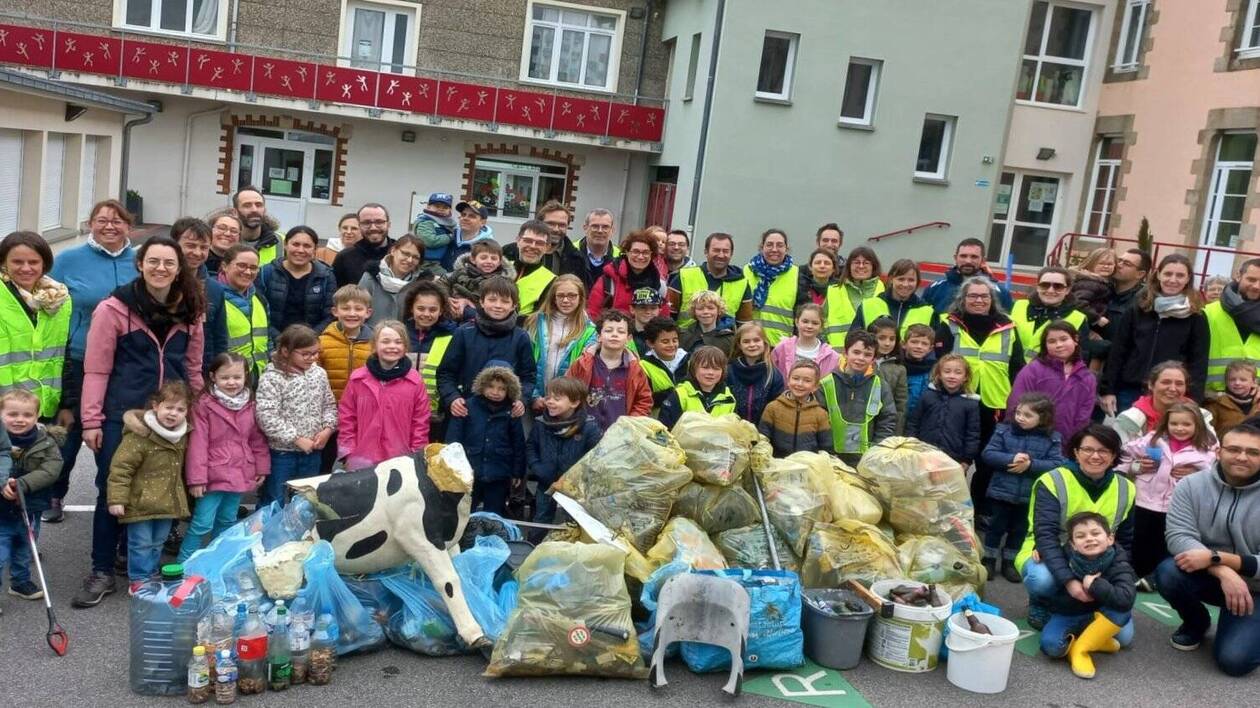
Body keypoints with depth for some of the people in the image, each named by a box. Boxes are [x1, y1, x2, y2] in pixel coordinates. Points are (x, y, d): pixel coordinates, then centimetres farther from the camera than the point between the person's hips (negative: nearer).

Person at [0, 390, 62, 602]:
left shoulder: (46, 442, -8)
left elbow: (51, 469, -19)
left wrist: (22, 484, -31)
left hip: (30, 511, 3)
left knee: (24, 553, 25)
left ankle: (21, 582, 46)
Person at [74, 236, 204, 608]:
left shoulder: (189, 312, 6)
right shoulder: (114, 308, -7)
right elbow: (96, 369, -6)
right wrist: (92, 420, -9)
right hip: (122, 415, -4)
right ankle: (102, 571, 12)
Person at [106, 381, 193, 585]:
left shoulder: (182, 436, 4)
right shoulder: (139, 436, -19)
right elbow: (120, 467, -19)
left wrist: (186, 491, 21)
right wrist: (117, 499, -21)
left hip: (167, 503, 6)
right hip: (141, 502, -6)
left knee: (157, 543, 18)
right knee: (141, 543, 3)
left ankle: (151, 575, 33)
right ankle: (139, 580, 16)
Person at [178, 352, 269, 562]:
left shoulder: (250, 405, 6)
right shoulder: (204, 405, -11)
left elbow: (258, 440, 12)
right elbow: (198, 443, -13)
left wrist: (262, 468, 9)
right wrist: (197, 478, -15)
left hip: (240, 473, 5)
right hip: (214, 474, -5)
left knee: (227, 522, 18)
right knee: (202, 524, -4)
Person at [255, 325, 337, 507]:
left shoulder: (319, 373, 3)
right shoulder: (272, 378, -15)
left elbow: (329, 405, 12)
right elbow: (267, 417, -22)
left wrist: (327, 428, -7)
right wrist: (297, 439, -21)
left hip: (312, 451, 5)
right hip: (282, 452, -5)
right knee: (274, 503, 6)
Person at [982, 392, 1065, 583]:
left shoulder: (1052, 438, -6)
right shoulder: (1004, 430, -6)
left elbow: (1058, 464, -13)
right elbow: (987, 454, -11)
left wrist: (1030, 464, -23)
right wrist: (1011, 459, -25)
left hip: (1030, 496, 1)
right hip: (1001, 492, -1)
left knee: (1019, 530, 15)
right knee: (996, 527, 12)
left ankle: (1009, 562, 30)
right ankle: (989, 560, 26)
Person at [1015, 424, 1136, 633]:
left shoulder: (1125, 490, -1)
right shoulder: (1052, 482, -16)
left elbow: (1126, 542, 8)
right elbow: (1045, 536, -24)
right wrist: (1069, 580, -36)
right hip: (1049, 558, -4)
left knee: (1123, 635, -10)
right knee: (1042, 579, -39)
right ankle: (1040, 604, -1)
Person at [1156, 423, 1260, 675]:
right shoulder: (1191, 485, -11)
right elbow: (1178, 537, -19)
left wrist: (1215, 557, -31)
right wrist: (1223, 572, -34)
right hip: (1208, 576, 2)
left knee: (1234, 660, -21)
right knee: (1168, 572, -30)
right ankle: (1196, 623, 4)